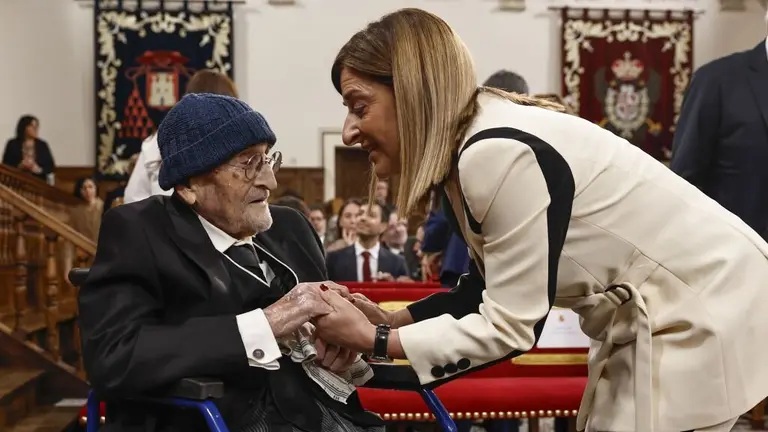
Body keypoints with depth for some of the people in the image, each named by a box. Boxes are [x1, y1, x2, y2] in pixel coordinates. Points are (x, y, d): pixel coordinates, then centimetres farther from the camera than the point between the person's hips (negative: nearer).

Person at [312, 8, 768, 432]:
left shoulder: (498, 152, -28)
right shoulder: (464, 149, 1)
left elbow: (510, 325, -24)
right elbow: (491, 285, 9)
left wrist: (373, 339, -17)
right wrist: (391, 321, -1)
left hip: (708, 309, -9)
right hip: (648, 311, 9)